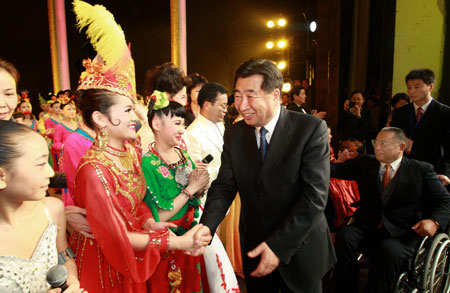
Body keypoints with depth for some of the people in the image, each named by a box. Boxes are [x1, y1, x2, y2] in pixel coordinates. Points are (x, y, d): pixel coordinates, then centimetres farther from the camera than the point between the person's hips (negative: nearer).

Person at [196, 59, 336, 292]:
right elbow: (225, 185, -5)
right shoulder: (234, 134, -2)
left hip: (300, 250, -3)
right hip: (254, 247, 4)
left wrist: (279, 246, -24)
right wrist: (208, 225, -22)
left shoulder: (311, 129, -16)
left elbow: (315, 196, -21)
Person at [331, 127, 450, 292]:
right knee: (344, 236, -28)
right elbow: (336, 170, 2)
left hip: (403, 234, -2)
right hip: (367, 227, 3)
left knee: (389, 251, -34)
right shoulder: (365, 163, 12)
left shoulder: (421, 170, 7)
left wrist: (434, 221, -16)